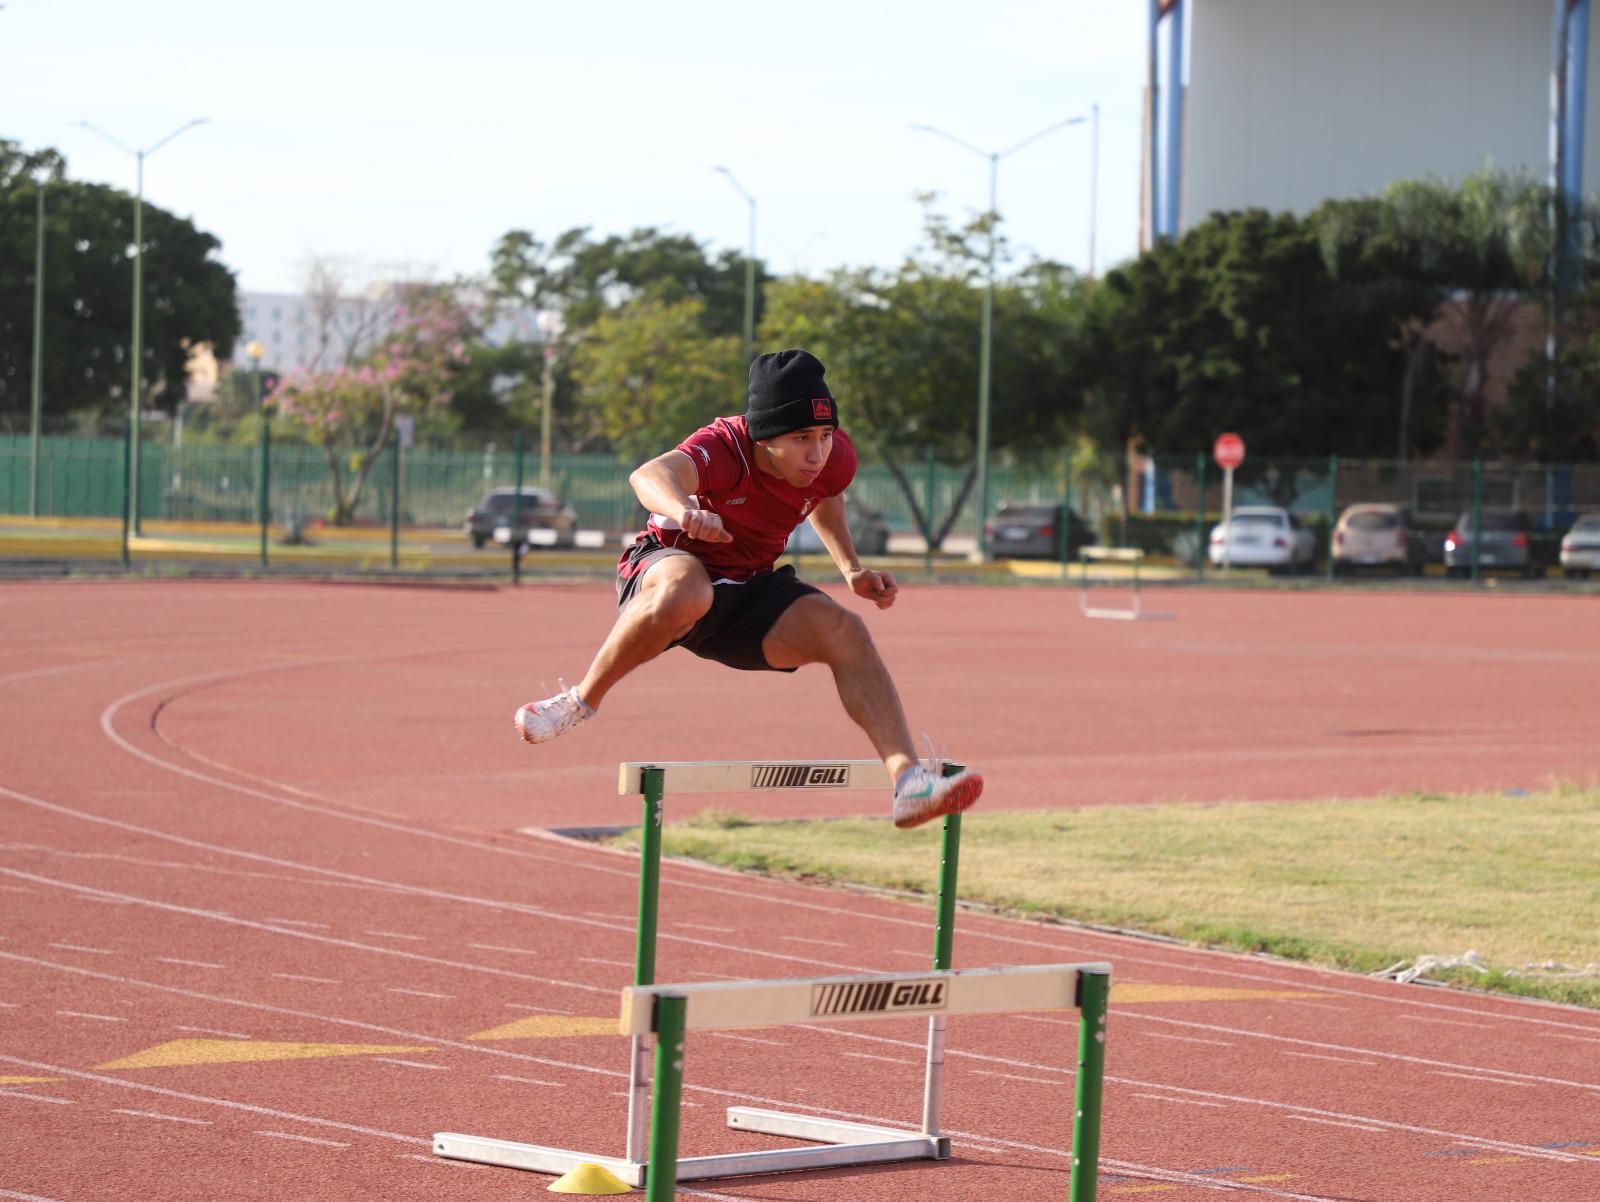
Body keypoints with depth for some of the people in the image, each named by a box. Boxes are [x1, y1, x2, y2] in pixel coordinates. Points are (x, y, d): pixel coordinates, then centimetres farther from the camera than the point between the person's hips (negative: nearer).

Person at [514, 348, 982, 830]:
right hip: (663, 565, -5)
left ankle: (908, 779, -21)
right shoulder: (723, 448, -30)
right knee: (685, 589, -40)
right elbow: (651, 474, -53)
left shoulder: (835, 457, -13)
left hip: (750, 597, 5)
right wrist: (683, 510, -75)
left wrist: (852, 569, 4)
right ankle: (582, 700, -22)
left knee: (843, 631, -18)